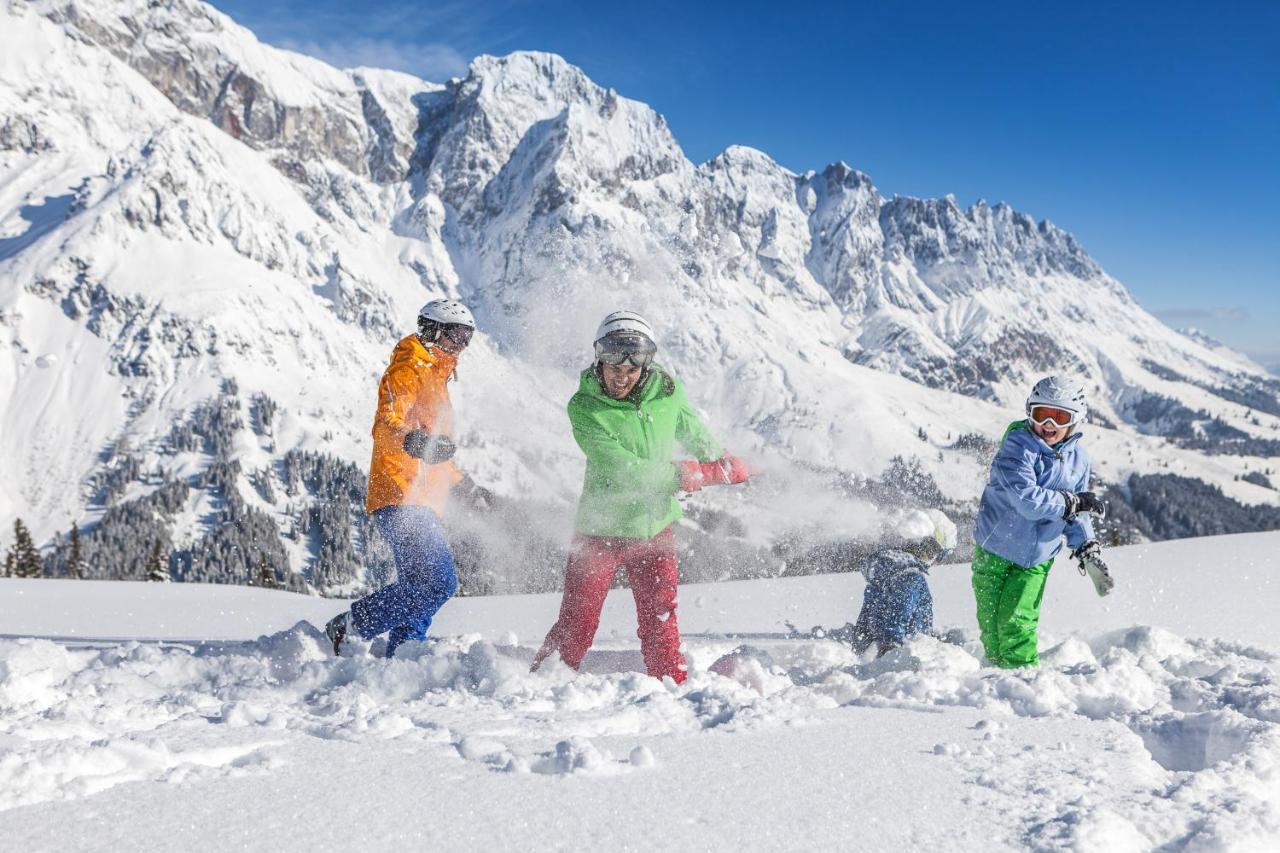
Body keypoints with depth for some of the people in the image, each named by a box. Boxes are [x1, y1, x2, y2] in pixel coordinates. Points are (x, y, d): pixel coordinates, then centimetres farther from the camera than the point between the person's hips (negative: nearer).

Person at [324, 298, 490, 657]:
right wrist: (411, 440, -42)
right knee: (439, 582, -19)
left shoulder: (435, 379, 27)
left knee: (419, 588, 8)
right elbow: (384, 425, -22)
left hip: (421, 501, 10)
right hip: (402, 497, -10)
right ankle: (349, 625, -11)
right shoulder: (408, 371, -4)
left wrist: (466, 486, 38)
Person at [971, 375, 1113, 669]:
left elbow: (1076, 513, 14)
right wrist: (1072, 501, -20)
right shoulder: (1017, 447, -19)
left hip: (1036, 558, 3)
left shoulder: (1077, 458, 1)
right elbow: (1028, 500, -30)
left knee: (1016, 623, -10)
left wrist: (1087, 549, 10)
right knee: (991, 622, 4)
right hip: (995, 552, -3)